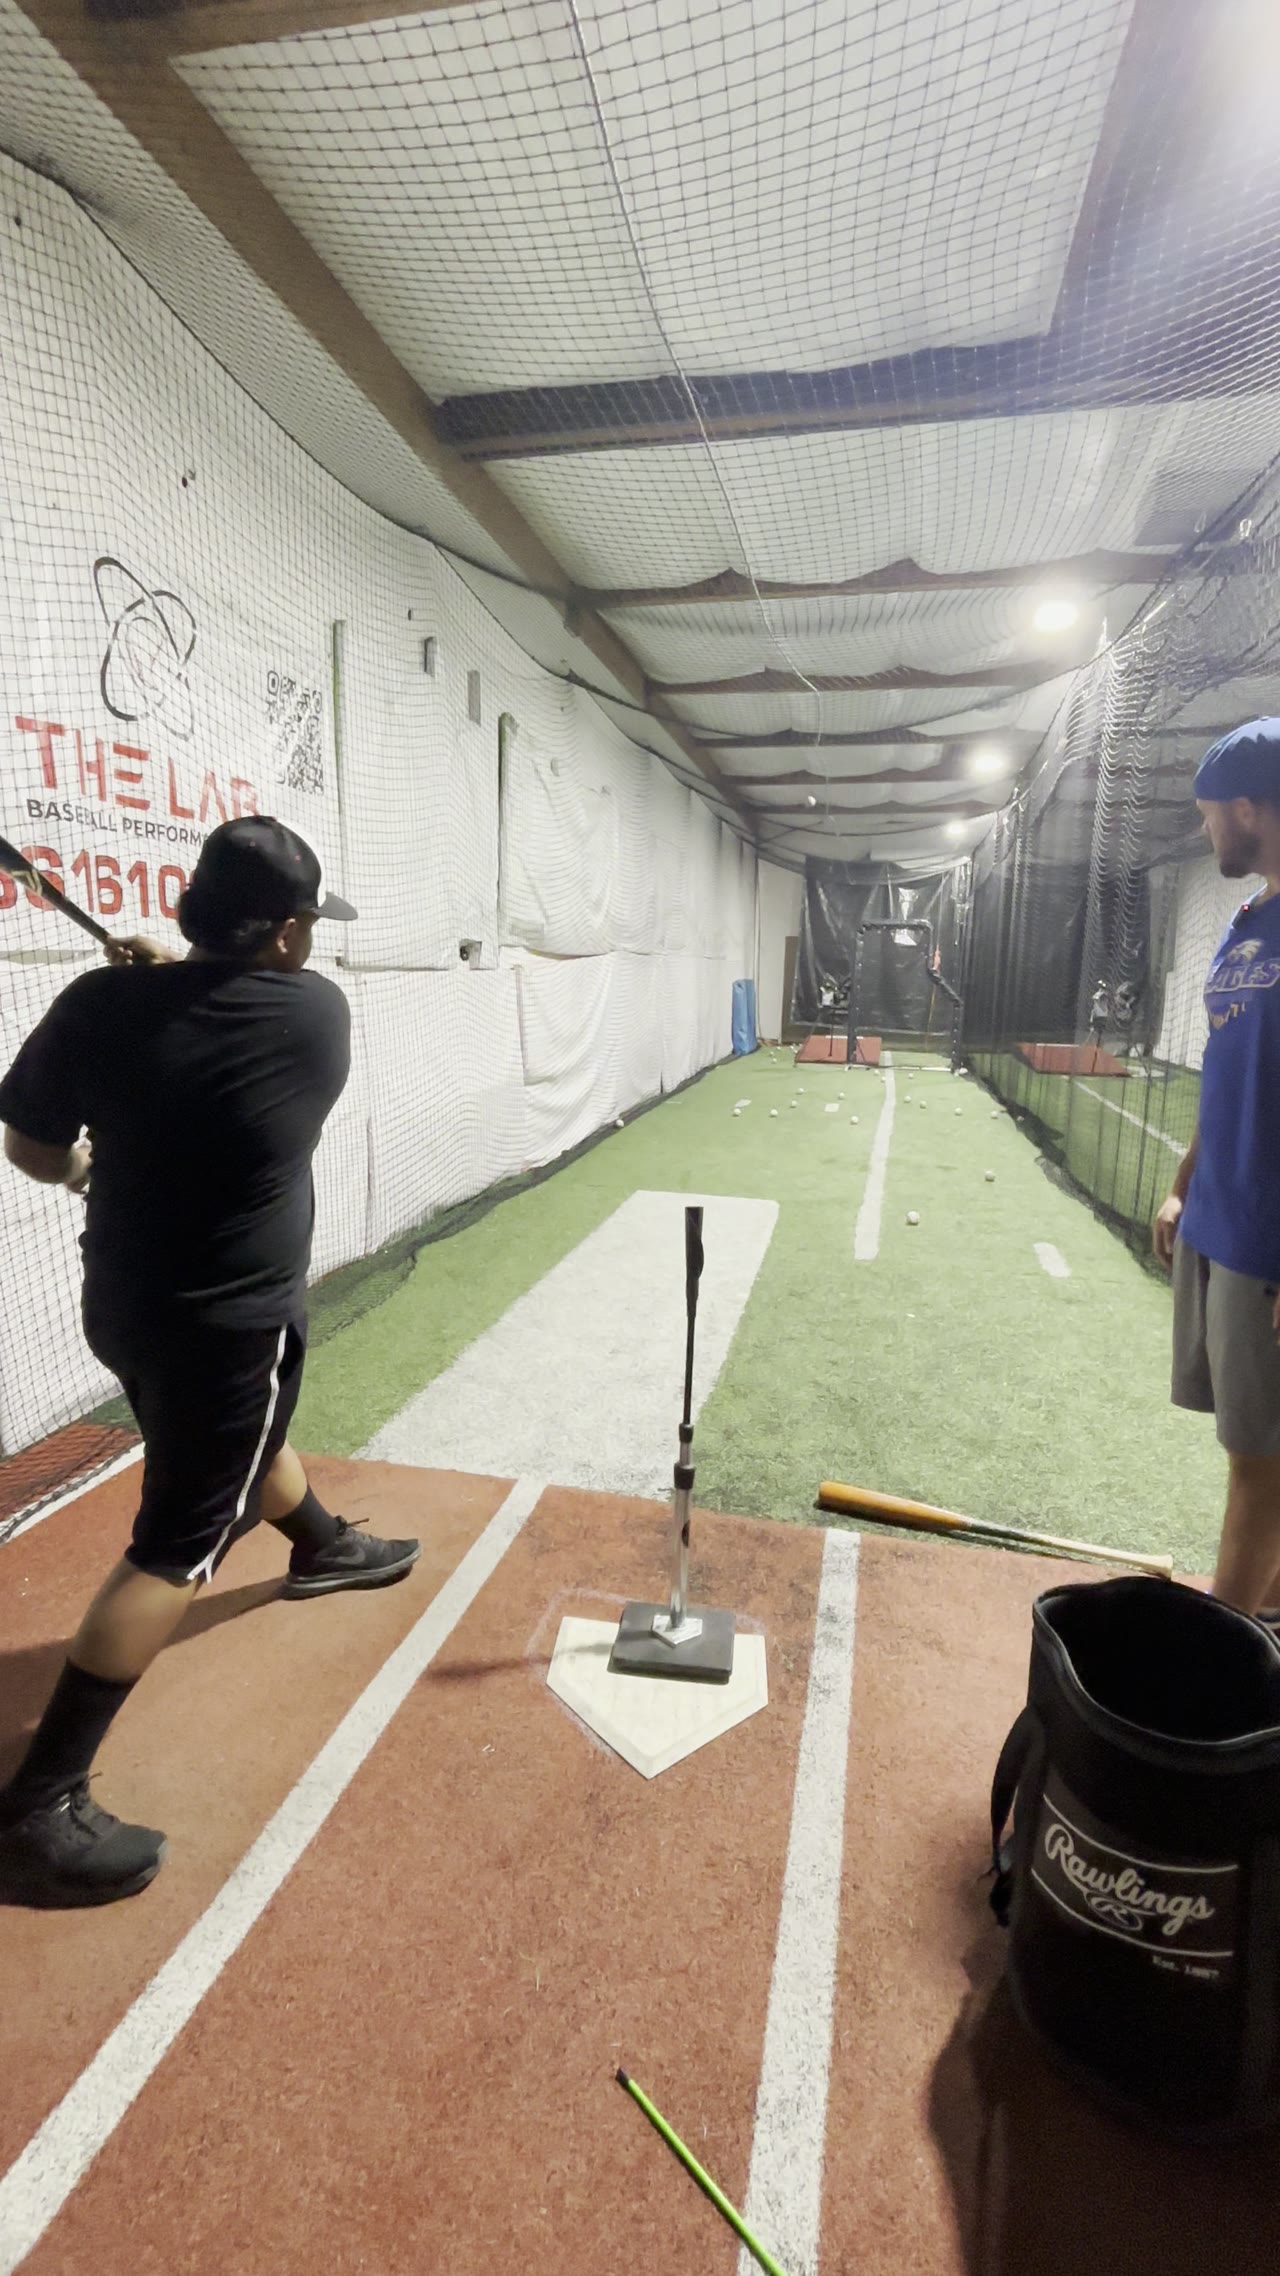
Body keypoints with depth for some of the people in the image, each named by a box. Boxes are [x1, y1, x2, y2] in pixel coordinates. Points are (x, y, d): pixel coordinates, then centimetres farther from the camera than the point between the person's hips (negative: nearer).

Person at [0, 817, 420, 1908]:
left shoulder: (102, 1003, -10)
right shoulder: (318, 1010, -17)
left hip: (127, 1301, 6)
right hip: (232, 1318, -6)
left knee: (250, 1433, 30)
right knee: (178, 1545, 4)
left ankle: (322, 1546, 57)